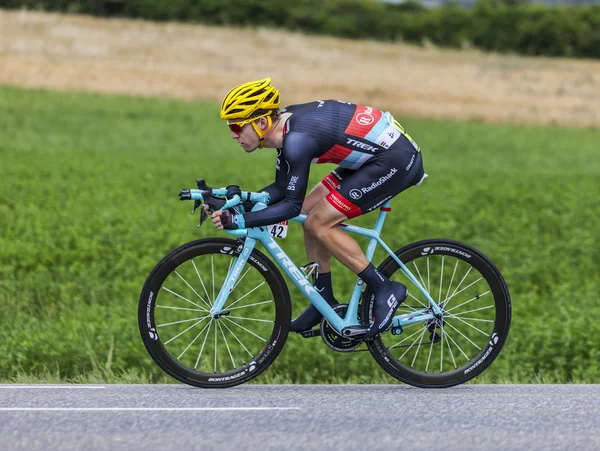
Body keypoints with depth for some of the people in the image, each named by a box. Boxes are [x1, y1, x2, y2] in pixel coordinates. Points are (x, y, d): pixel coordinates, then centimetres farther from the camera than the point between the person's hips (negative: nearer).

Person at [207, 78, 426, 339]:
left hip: (397, 161, -10)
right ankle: (326, 302, 20)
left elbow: (292, 205, -22)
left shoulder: (297, 140, -25)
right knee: (310, 211, 10)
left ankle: (385, 290, -3)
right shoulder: (285, 123, 4)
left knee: (318, 224, -10)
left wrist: (238, 221, -24)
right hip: (375, 153, 10)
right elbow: (281, 190, 11)